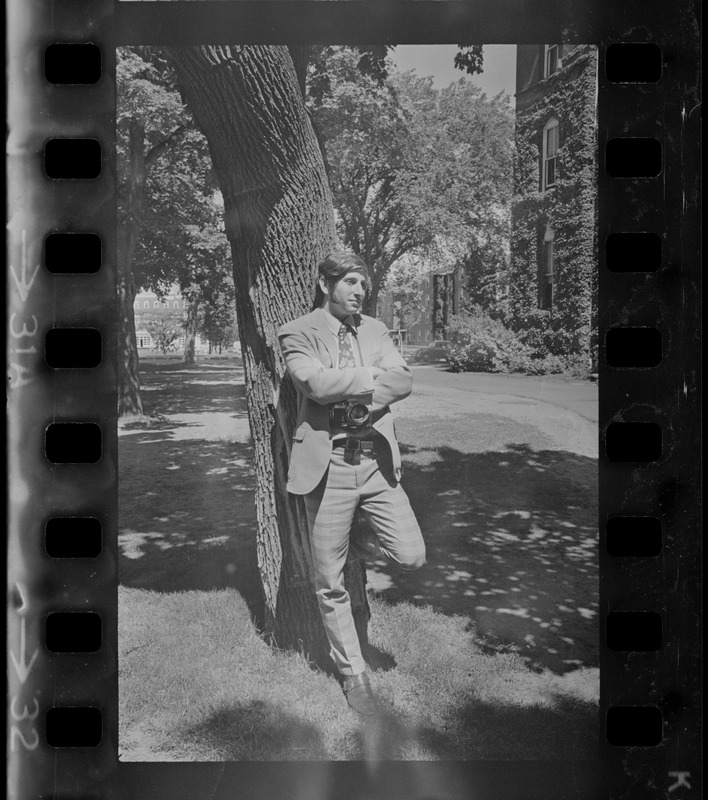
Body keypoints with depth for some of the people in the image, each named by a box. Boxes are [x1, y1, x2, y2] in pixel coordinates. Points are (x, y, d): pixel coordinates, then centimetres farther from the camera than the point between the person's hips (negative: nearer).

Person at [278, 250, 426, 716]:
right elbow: (316, 382, -20)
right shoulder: (298, 333, -2)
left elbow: (404, 381, -1)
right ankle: (353, 672, 27)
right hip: (329, 464, -3)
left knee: (412, 556, -6)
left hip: (377, 460, 4)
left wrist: (365, 394, -16)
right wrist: (373, 374, -9)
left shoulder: (375, 329, 12)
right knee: (331, 582, 6)